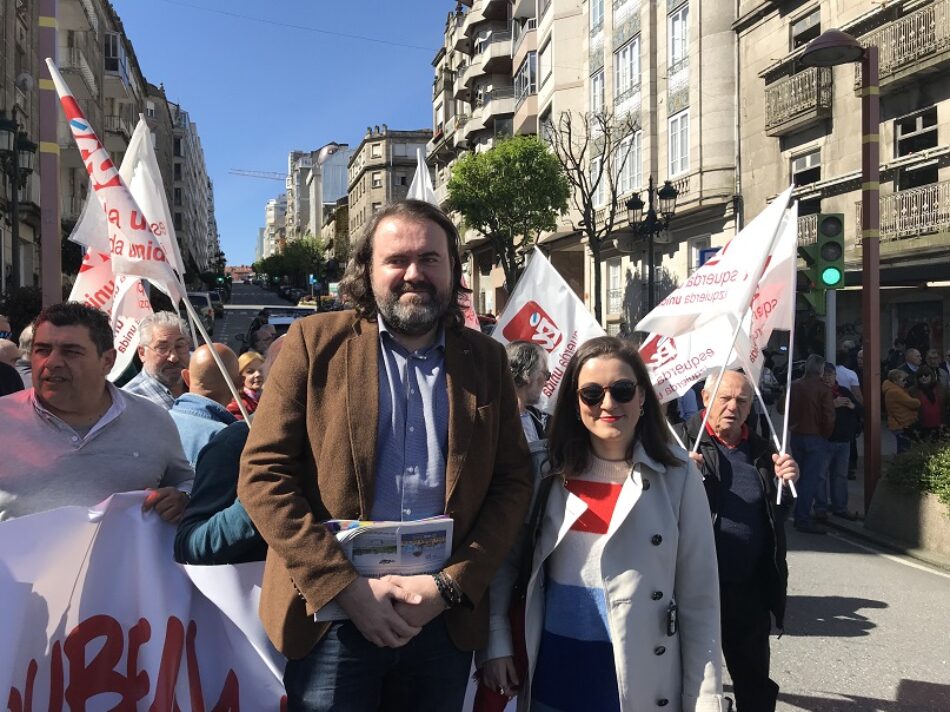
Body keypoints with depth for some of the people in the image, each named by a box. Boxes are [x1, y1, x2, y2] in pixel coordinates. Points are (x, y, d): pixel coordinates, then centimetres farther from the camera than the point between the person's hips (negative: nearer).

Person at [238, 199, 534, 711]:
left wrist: (451, 584, -9)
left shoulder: (485, 360, 5)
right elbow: (262, 474, -7)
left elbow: (513, 482, 4)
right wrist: (345, 586, -13)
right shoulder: (315, 342, -2)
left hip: (445, 619, 2)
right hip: (331, 615, -2)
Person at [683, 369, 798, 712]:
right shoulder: (684, 442, -7)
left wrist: (786, 481, -4)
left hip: (751, 589, 4)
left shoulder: (761, 449, 8)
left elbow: (779, 513, 15)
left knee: (755, 682, 18)